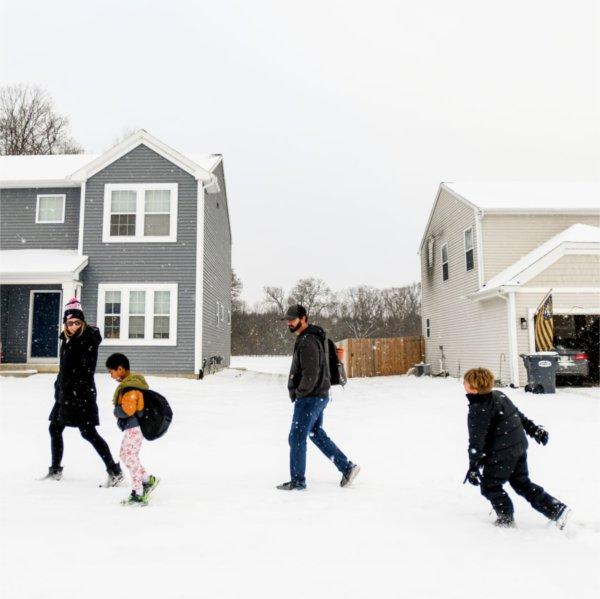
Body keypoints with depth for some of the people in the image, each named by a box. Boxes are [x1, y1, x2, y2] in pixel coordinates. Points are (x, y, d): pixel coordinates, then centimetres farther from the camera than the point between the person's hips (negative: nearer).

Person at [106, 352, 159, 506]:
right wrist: (118, 410, 4)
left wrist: (116, 411, -8)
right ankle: (148, 480, 23)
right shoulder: (134, 381, 11)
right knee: (124, 455, 19)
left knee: (131, 458, -3)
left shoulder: (130, 387, -22)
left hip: (133, 428, -11)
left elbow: (126, 411, -28)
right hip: (133, 426, 11)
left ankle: (138, 495, 5)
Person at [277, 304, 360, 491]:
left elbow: (311, 374, -26)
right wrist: (299, 392, 14)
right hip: (319, 396, 10)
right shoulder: (307, 338, 13)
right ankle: (347, 467, 23)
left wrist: (299, 393, -13)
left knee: (296, 438, -1)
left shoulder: (307, 342, -20)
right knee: (317, 434, 19)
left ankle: (298, 481, 11)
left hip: (309, 398, -10)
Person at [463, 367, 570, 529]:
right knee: (522, 483, 20)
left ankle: (506, 519, 16)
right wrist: (534, 429, 27)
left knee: (490, 485, 9)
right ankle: (557, 509, 19)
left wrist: (473, 466, -16)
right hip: (520, 446, 9)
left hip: (502, 454, -9)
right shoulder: (498, 395, 6)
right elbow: (518, 414, 17)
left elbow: (477, 441, -21)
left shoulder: (478, 410, -21)